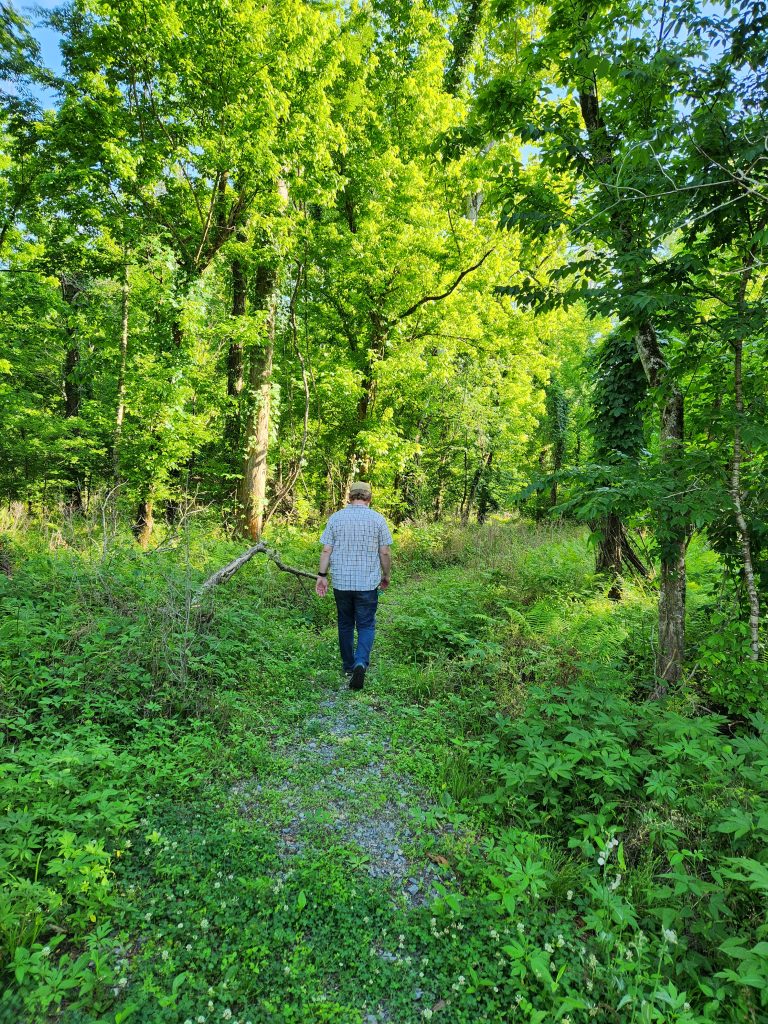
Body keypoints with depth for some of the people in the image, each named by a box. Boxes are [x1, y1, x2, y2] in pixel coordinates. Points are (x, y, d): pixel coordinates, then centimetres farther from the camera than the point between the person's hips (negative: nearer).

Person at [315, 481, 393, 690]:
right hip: (368, 583, -2)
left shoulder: (336, 518, 2)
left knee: (345, 624, 16)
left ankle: (348, 668, 26)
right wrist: (386, 576, 11)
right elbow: (385, 553, -2)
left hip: (341, 581, 2)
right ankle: (361, 662, -17)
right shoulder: (377, 519, -3)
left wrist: (322, 575, 5)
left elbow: (326, 550, -1)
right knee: (366, 626, 4)